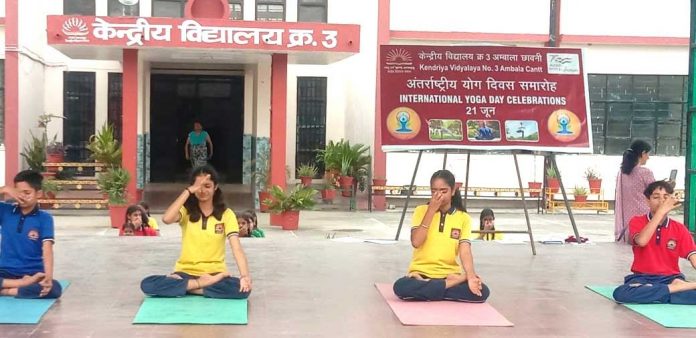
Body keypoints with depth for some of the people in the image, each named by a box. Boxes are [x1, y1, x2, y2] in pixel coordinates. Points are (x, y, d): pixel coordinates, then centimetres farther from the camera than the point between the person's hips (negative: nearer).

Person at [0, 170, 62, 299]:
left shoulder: (44, 218, -2)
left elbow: (47, 248, -14)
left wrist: (48, 276, -29)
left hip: (32, 274, -1)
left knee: (54, 288, -33)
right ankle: (25, 284, -24)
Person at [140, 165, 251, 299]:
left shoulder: (226, 214, 0)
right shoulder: (186, 210, 3)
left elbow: (236, 248, -13)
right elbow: (166, 219, -21)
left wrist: (245, 276, -30)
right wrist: (188, 191, -18)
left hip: (214, 275, -1)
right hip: (186, 273, 1)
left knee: (243, 288, -33)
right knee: (147, 285, -27)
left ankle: (192, 287, -18)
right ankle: (201, 284, -19)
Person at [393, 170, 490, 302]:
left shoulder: (463, 218, 3)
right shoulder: (421, 211, 3)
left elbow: (465, 251, -9)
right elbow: (416, 242, -12)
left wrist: (471, 276, -28)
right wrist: (431, 210, -13)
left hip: (450, 275, 0)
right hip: (422, 274, 0)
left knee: (482, 291, -28)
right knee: (401, 287, -35)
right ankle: (453, 283, -20)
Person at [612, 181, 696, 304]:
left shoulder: (679, 228, 6)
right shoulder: (637, 222, 0)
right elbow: (641, 241, -23)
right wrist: (661, 211, -23)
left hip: (670, 278, 0)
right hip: (642, 278, 1)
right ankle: (677, 288, -27)